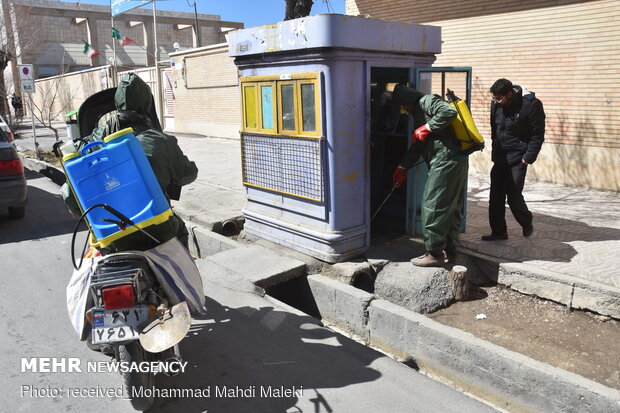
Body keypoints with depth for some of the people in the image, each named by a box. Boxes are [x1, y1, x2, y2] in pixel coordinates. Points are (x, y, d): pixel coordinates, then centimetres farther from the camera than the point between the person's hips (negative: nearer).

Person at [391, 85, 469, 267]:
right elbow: (417, 146, 29)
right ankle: (450, 250, 22)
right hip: (457, 163, 10)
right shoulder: (419, 112, 27)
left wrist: (426, 128, -14)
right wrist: (402, 167, 27)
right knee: (451, 208, 13)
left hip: (446, 162, -10)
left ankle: (434, 254, 0)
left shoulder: (427, 100, -2)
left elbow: (449, 112, -22)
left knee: (432, 207, -6)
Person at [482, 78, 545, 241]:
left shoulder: (531, 104, -14)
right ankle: (499, 231, 14)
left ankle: (527, 223, 22)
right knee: (496, 196, 4)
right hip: (500, 157, 6)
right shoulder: (496, 104, 2)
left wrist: (528, 158, -13)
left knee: (513, 195, -6)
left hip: (517, 158, -5)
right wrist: (494, 151, 12)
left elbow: (538, 135, -9)